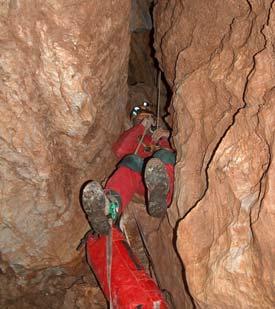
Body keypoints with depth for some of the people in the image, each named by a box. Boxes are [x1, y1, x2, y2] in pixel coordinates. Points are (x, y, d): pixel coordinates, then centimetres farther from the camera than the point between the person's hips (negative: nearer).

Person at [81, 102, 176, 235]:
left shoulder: (163, 137, 37)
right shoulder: (131, 138, 34)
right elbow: (119, 150, 9)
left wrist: (167, 137, 3)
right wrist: (141, 127, 10)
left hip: (163, 175, 1)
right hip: (139, 180, 0)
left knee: (165, 155, -31)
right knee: (133, 160, -33)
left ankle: (159, 196, -68)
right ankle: (111, 206, -65)